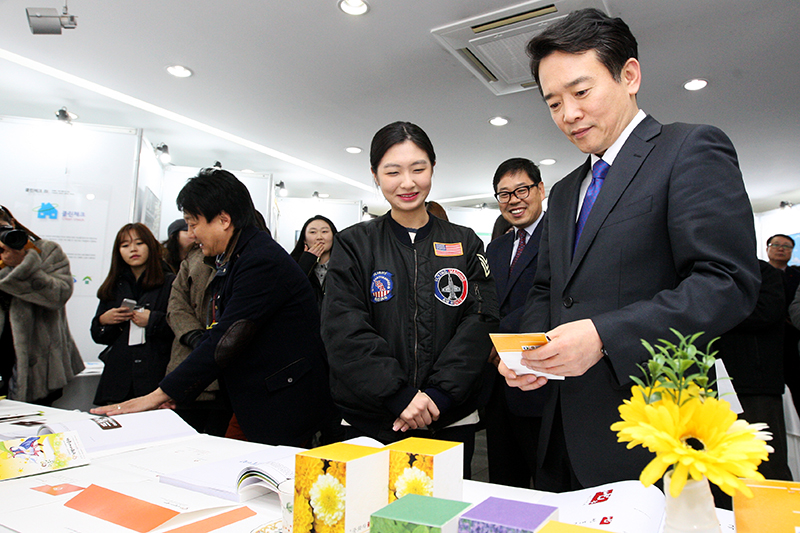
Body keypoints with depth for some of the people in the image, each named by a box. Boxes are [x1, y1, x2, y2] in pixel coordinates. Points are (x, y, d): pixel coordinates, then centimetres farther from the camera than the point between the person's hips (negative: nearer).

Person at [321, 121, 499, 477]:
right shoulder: (354, 245, 2)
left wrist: (438, 394, -14)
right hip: (370, 422, -1)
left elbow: (480, 321, -2)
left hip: (450, 421, 1)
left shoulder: (465, 244, 6)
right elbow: (344, 331, -8)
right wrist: (399, 395, -17)